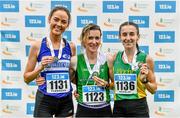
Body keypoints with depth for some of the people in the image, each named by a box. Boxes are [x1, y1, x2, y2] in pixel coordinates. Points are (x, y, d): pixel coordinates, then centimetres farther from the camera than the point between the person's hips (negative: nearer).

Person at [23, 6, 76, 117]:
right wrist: (41, 67, -16)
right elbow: (26, 78, -1)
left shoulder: (71, 46, 1)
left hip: (66, 100, 3)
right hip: (45, 100, -2)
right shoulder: (38, 46, -6)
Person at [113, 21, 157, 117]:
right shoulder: (115, 58, 0)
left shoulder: (146, 59, -7)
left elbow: (154, 89, -1)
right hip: (118, 107, 2)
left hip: (138, 107, -2)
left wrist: (144, 80, -17)